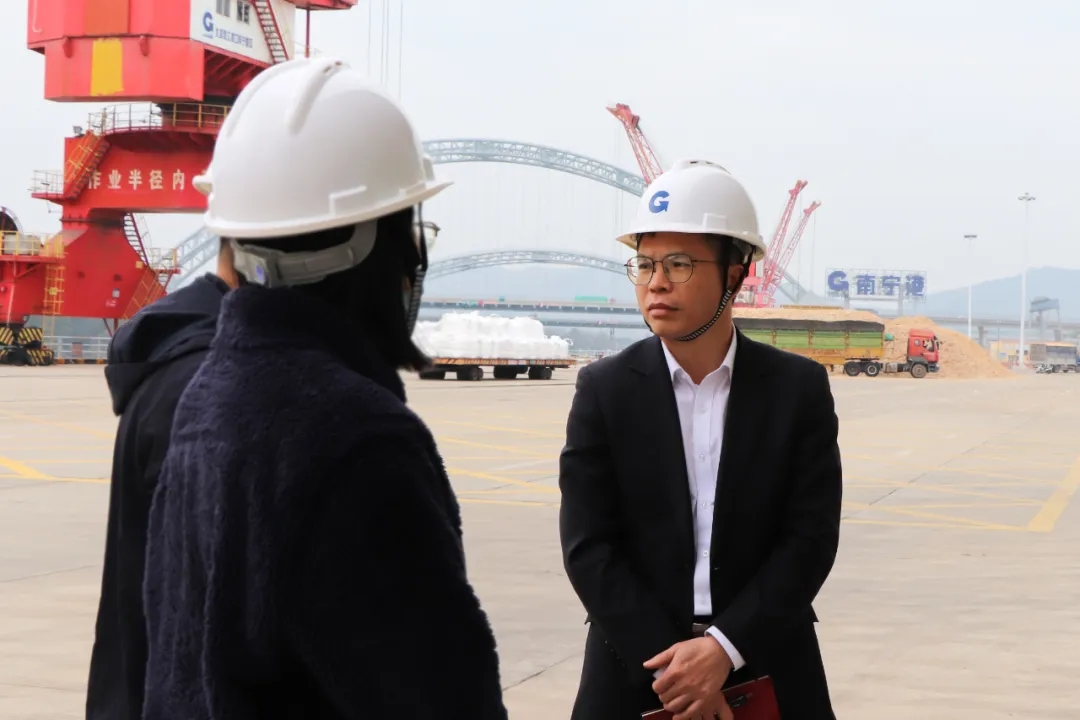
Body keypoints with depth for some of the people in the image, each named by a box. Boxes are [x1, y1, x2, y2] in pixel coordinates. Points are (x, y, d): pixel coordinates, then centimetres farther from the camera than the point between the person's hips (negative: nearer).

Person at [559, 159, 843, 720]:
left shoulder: (800, 388, -2)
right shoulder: (604, 390, -4)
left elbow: (811, 536, -7)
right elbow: (588, 548, -8)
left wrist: (724, 648, -17)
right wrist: (669, 664, -17)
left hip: (766, 672, 0)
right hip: (637, 673, 0)